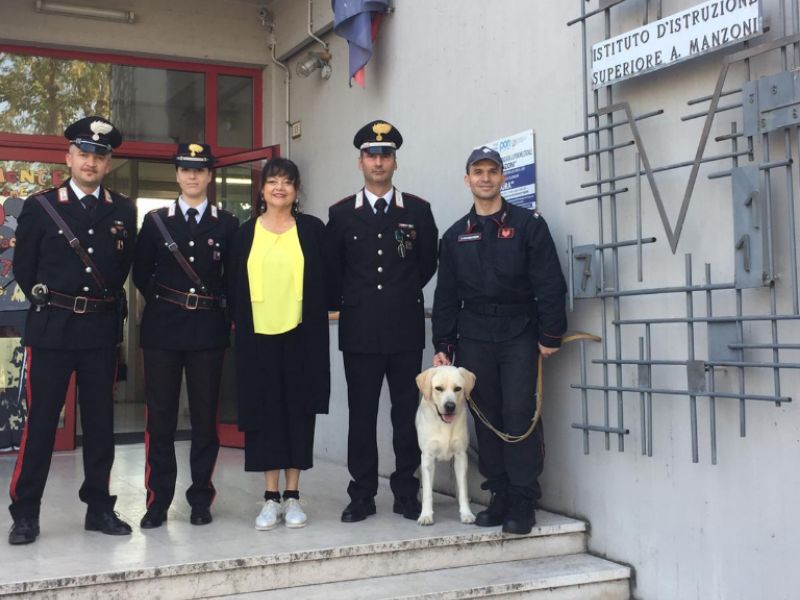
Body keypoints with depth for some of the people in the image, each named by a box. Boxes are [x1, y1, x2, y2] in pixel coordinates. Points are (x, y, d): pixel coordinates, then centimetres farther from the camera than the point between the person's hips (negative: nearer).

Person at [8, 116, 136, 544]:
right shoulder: (40, 207, 0)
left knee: (100, 420, 9)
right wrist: (46, 302, 9)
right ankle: (25, 513, 10)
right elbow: (23, 268, 5)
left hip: (102, 330, 3)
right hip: (51, 328, -2)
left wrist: (107, 302, 9)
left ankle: (99, 508, 19)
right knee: (40, 420, 1)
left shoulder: (123, 211, 6)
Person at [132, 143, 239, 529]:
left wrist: (221, 307, 3)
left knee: (205, 415, 3)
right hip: (162, 328, 0)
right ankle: (157, 501, 9)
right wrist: (160, 303, 8)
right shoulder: (156, 220, 7)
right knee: (160, 416, 2)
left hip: (208, 330, 0)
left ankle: (201, 498, 13)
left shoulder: (226, 224, 7)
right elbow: (141, 273, 10)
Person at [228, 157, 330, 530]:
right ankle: (271, 498, 12)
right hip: (258, 336, 1)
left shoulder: (312, 229, 2)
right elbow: (236, 287, 9)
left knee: (298, 411, 4)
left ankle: (292, 496, 15)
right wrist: (241, 324, 2)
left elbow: (322, 284, 3)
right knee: (265, 413, 4)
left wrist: (312, 322, -3)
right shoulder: (246, 232, 7)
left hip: (300, 335, -1)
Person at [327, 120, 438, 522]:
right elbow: (332, 270, 13)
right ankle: (362, 495, 12)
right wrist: (342, 304, 11)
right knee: (361, 415, 5)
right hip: (359, 331, 0)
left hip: (405, 330, 0)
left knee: (407, 413, 6)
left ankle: (406, 493, 16)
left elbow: (428, 263, 13)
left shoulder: (418, 210, 4)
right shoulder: (341, 213, 5)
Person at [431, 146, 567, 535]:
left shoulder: (527, 223, 2)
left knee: (520, 414, -8)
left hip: (519, 335, -3)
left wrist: (550, 335, -9)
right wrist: (442, 345, 7)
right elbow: (446, 295, 13)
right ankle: (500, 496, 13)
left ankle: (523, 502, 0)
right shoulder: (454, 236, 13)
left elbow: (549, 283, -3)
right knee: (486, 418, 5)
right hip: (473, 338, 4)